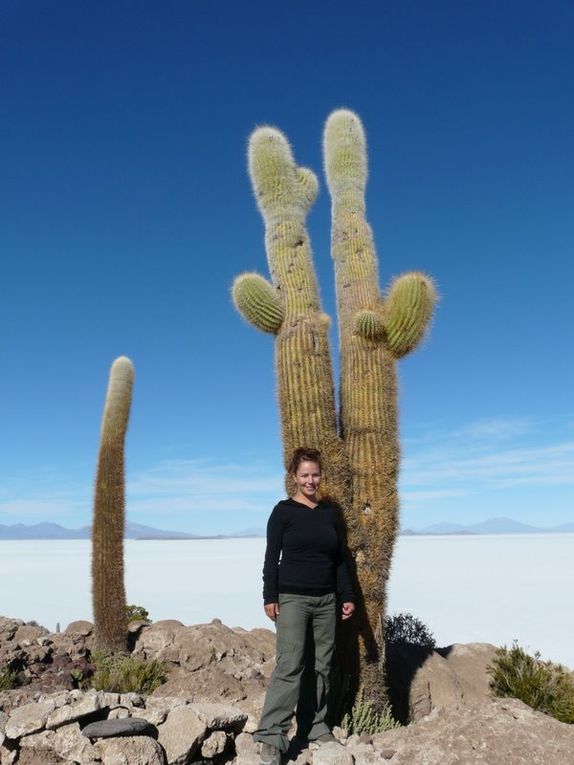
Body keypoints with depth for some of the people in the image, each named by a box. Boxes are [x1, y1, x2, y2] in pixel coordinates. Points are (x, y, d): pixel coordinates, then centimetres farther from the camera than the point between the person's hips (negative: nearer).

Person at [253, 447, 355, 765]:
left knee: (320, 665, 10)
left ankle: (314, 726, 24)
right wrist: (269, 597, -12)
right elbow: (271, 558, -7)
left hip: (326, 599, 5)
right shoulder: (283, 511, -6)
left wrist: (347, 595, 8)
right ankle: (271, 736, -1)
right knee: (290, 664, -9)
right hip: (292, 598, -5)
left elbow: (339, 558, 11)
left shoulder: (330, 512, 7)